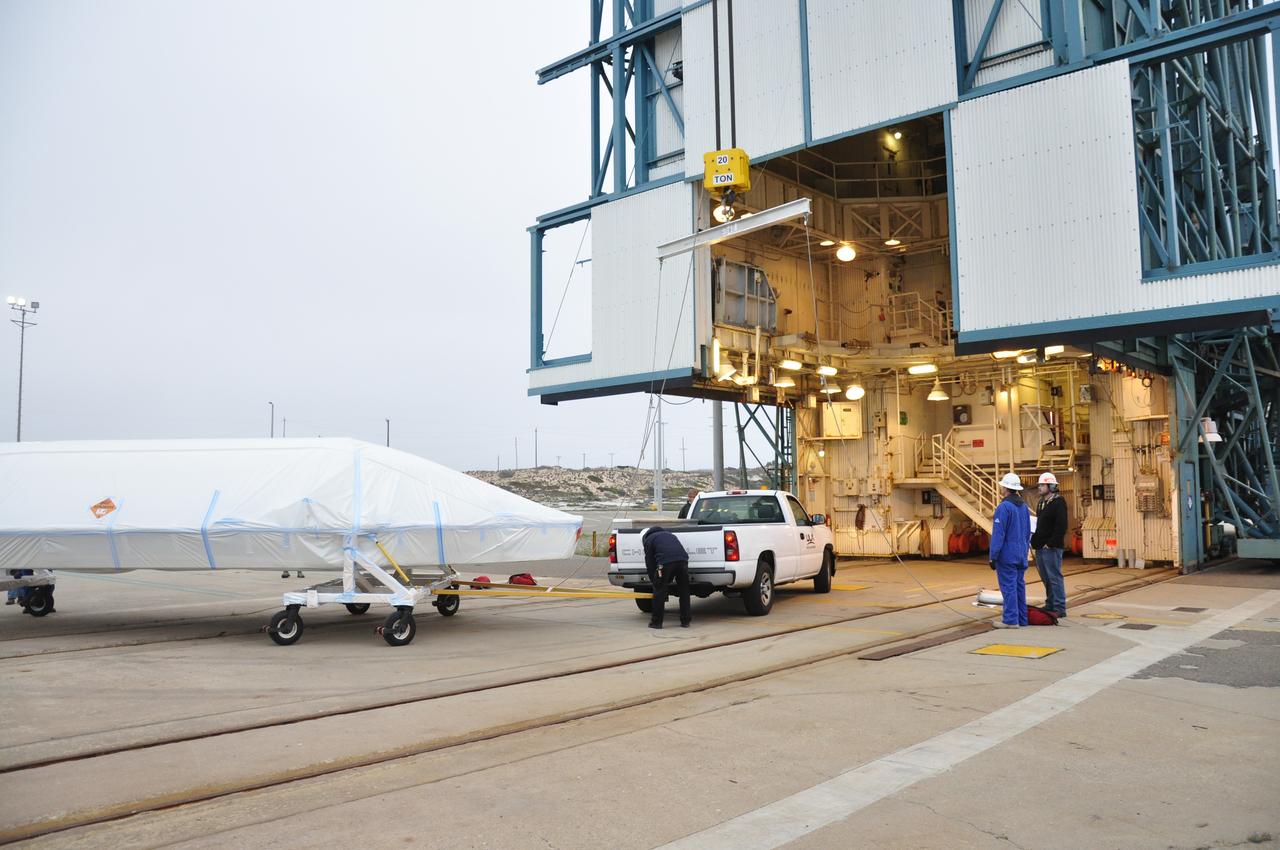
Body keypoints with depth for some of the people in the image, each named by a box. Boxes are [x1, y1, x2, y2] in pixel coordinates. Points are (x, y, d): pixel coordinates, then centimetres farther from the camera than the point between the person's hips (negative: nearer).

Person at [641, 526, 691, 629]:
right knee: (684, 591, 16)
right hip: (682, 560, 5)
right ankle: (685, 621, 19)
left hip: (665, 563, -5)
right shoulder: (668, 534, 38)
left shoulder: (648, 540, 20)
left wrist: (653, 581, 24)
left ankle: (656, 622, 11)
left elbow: (649, 563, 16)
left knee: (659, 591, 6)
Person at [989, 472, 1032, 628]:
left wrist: (993, 556, -13)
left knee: (1008, 587, -5)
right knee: (1019, 586, 12)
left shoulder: (1004, 507, -15)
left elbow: (998, 534, -17)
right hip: (1021, 556, 8)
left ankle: (1011, 620, -5)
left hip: (1007, 556, -8)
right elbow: (1027, 533, 18)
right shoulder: (1024, 507, 12)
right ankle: (1021, 618, 16)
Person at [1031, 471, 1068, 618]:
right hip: (1040, 548, 9)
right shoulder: (1041, 503, 17)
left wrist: (1050, 543, -19)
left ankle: (1060, 608, -1)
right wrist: (1035, 541, 11)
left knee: (1054, 578, -6)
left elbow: (1061, 527, -18)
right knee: (1045, 578, 14)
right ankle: (1050, 605, 23)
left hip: (1051, 548, -9)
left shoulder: (1058, 503, -10)